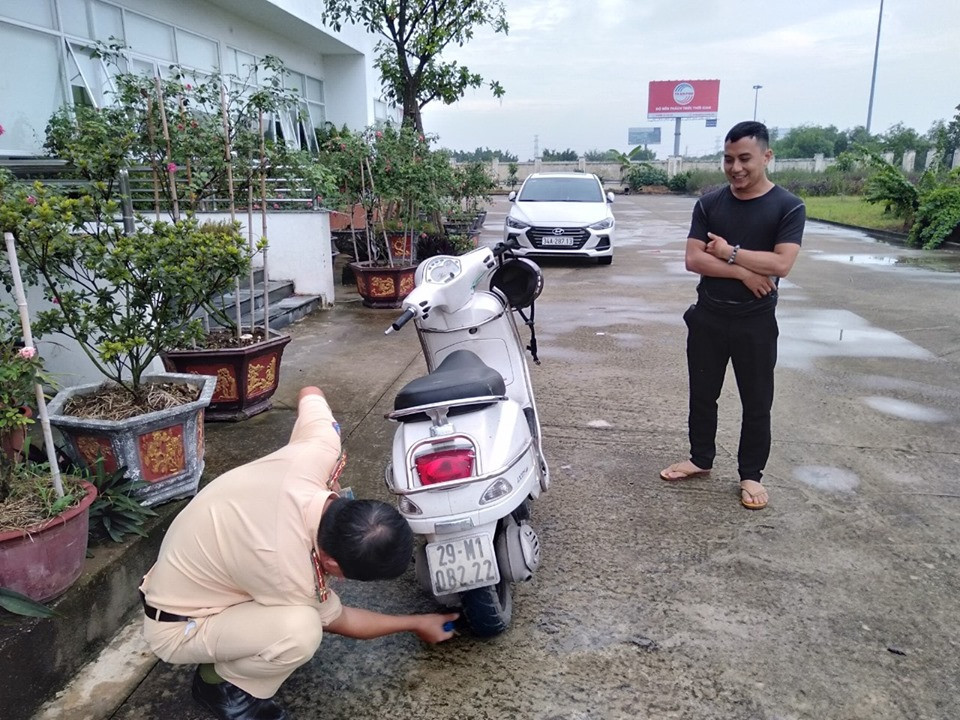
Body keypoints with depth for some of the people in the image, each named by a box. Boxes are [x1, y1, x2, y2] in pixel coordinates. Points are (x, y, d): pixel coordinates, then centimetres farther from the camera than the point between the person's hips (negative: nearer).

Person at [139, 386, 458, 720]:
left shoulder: (319, 450, -27)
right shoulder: (288, 571, -38)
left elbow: (310, 393, -2)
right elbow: (340, 620, -14)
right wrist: (417, 624, 0)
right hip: (177, 627, -7)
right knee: (302, 630, -31)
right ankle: (220, 683, -1)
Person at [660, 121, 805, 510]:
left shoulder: (788, 207, -6)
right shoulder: (708, 204, 1)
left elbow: (781, 264, -18)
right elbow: (693, 260, -8)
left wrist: (729, 252, -15)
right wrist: (744, 272, -17)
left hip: (756, 322, -2)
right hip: (707, 317, 3)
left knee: (756, 403, 8)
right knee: (702, 395, 14)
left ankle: (751, 474, 24)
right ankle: (701, 459, 32)